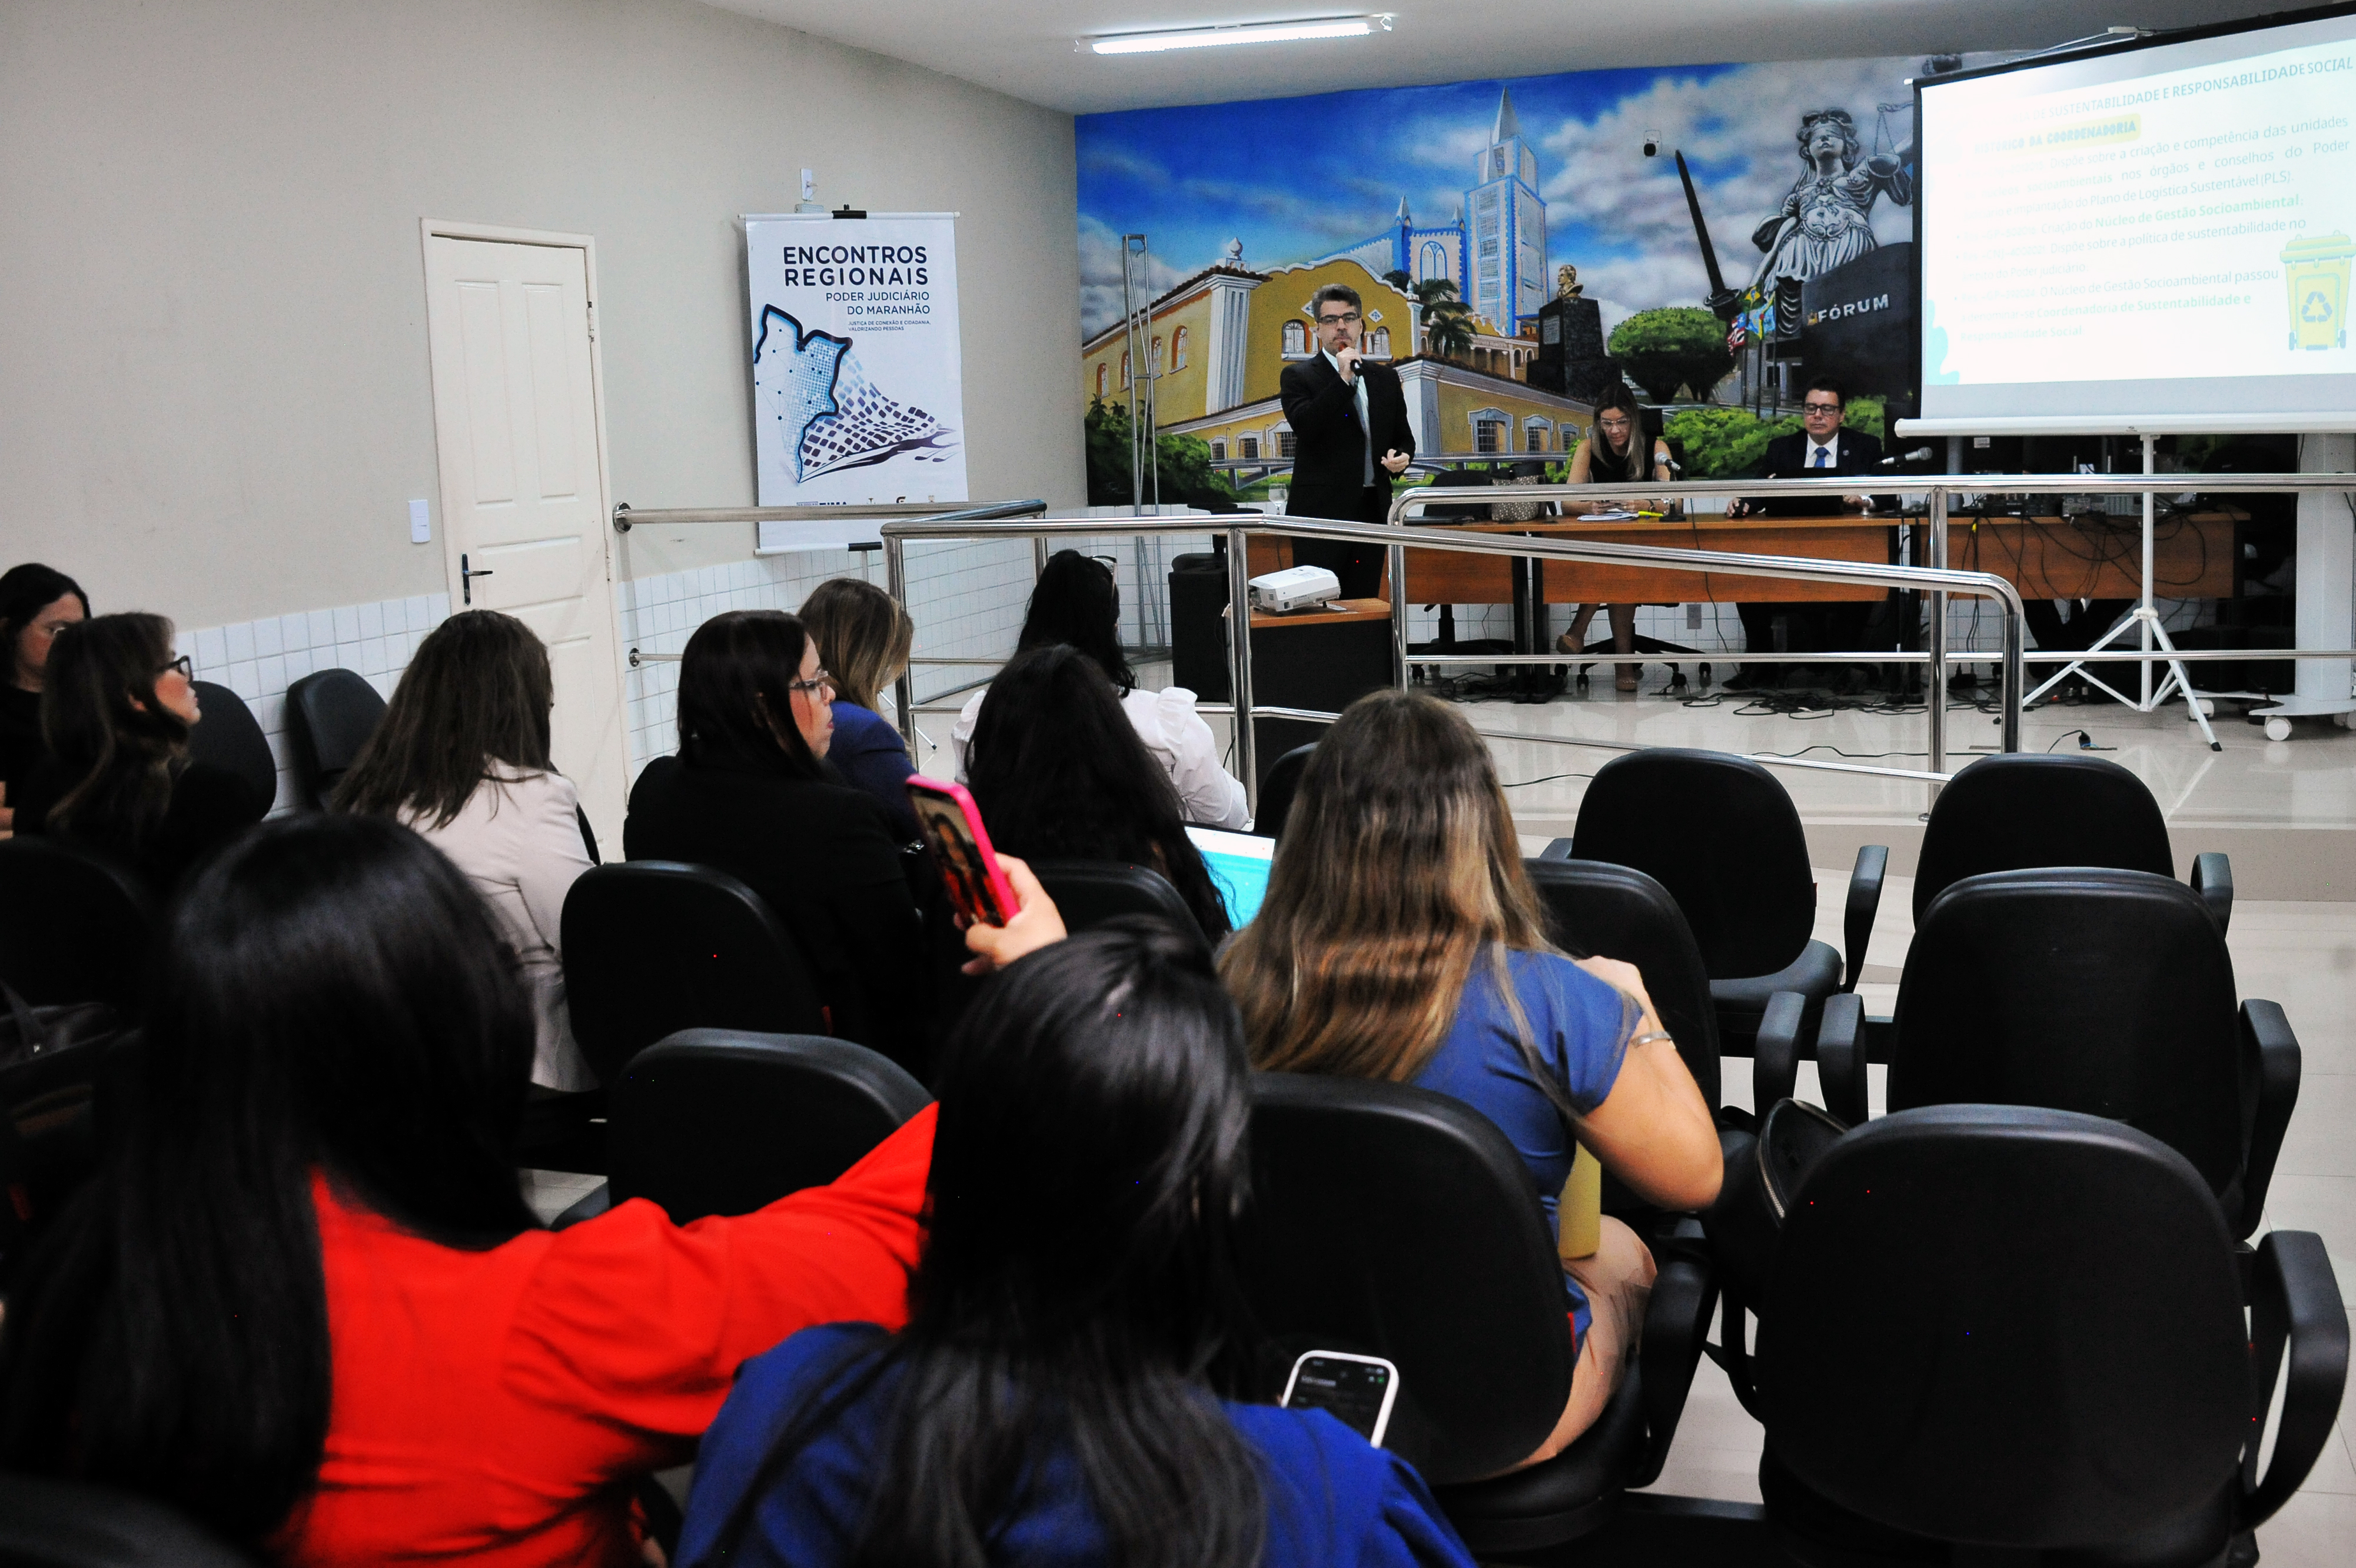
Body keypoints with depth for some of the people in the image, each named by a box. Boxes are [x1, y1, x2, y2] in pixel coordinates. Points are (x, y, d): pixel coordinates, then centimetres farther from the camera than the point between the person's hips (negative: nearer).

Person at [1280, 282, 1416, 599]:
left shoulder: (1385, 378, 16)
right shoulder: (1298, 376, 2)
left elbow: (1403, 437, 23)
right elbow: (1304, 426, -16)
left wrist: (1401, 456, 0)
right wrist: (1343, 379, -16)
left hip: (1372, 511, 5)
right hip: (1321, 511, -5)